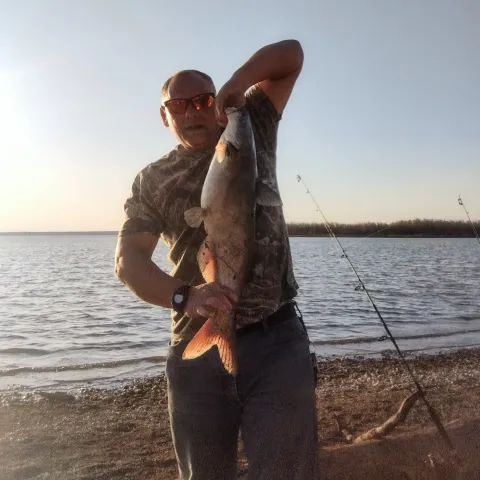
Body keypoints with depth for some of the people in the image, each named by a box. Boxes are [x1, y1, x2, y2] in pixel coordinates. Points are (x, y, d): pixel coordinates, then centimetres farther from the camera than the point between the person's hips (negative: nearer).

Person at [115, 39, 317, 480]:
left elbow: (291, 54, 9)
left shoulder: (251, 133, 10)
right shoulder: (151, 181, 9)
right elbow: (128, 261, -3)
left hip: (277, 341, -1)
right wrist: (183, 296, -21)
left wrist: (237, 84, -8)